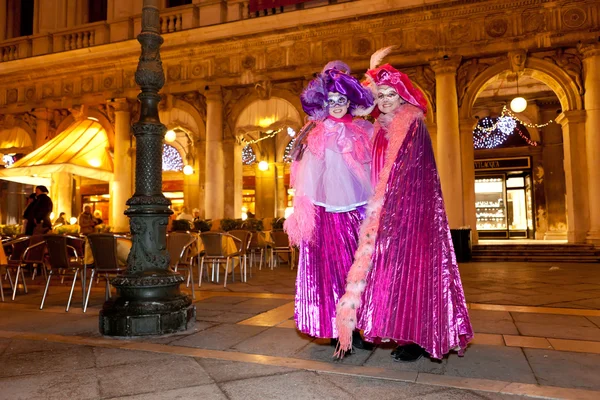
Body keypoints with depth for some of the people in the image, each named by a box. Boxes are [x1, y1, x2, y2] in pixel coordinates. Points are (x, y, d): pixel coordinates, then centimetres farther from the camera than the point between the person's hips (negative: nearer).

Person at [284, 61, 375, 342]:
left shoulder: (364, 131, 11)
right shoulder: (316, 135, 4)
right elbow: (307, 179, 0)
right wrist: (304, 212, -6)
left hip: (359, 210, 3)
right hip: (328, 212, -2)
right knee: (331, 266, -1)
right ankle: (338, 331, 9)